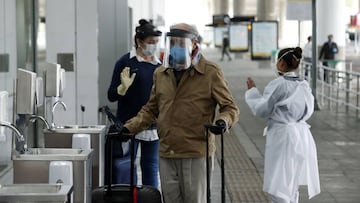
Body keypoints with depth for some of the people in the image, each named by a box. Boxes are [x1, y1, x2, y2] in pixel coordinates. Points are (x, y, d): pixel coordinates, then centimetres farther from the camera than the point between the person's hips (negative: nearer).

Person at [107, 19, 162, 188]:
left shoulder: (158, 64, 11)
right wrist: (124, 87, -24)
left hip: (153, 128, 5)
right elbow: (112, 96, -7)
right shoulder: (126, 62, -6)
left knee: (151, 168, 10)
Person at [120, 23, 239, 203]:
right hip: (166, 154, 5)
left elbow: (230, 107, 1)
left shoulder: (211, 72, -3)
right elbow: (151, 109, 21)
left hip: (195, 154, -5)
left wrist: (223, 121, -21)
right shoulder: (160, 74, 12)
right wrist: (129, 127, 9)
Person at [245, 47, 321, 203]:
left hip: (282, 136, -7)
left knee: (278, 190, -6)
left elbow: (261, 110, -9)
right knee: (291, 186, 22)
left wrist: (252, 91, 4)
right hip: (301, 136, 7)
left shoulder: (278, 85, -15)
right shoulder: (304, 85, 5)